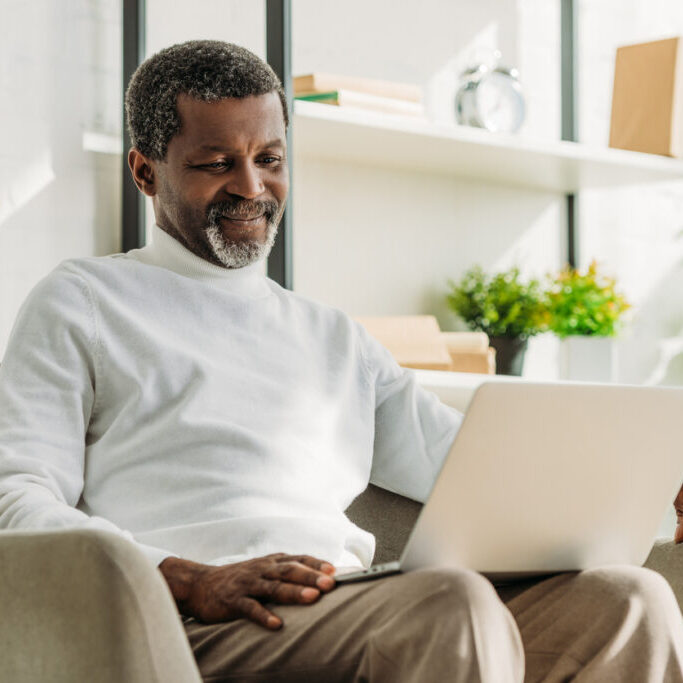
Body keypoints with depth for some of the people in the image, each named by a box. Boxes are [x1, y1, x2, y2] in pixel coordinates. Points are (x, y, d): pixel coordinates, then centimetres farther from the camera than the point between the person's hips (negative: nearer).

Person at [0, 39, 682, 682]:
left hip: (360, 609, 6)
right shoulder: (82, 301, 15)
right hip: (199, 624, -6)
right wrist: (190, 581, -16)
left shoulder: (335, 338, 31)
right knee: (455, 603, -35)